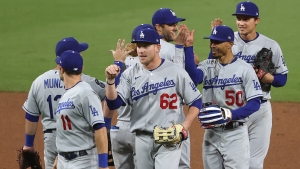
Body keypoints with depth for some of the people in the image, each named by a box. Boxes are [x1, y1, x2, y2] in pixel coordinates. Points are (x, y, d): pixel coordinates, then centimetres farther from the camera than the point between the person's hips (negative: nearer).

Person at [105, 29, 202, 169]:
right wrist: (110, 81, -20)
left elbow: (196, 102, 1)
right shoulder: (130, 74, 3)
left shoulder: (176, 72, -5)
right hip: (142, 140, 4)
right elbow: (113, 103, -5)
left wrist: (185, 126, -12)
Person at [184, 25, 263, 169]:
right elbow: (194, 77, -15)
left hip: (235, 133, -5)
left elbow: (255, 102, -8)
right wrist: (188, 48, -20)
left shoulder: (244, 69, -5)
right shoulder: (207, 66, 7)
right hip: (211, 133, 5)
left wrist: (232, 114, -21)